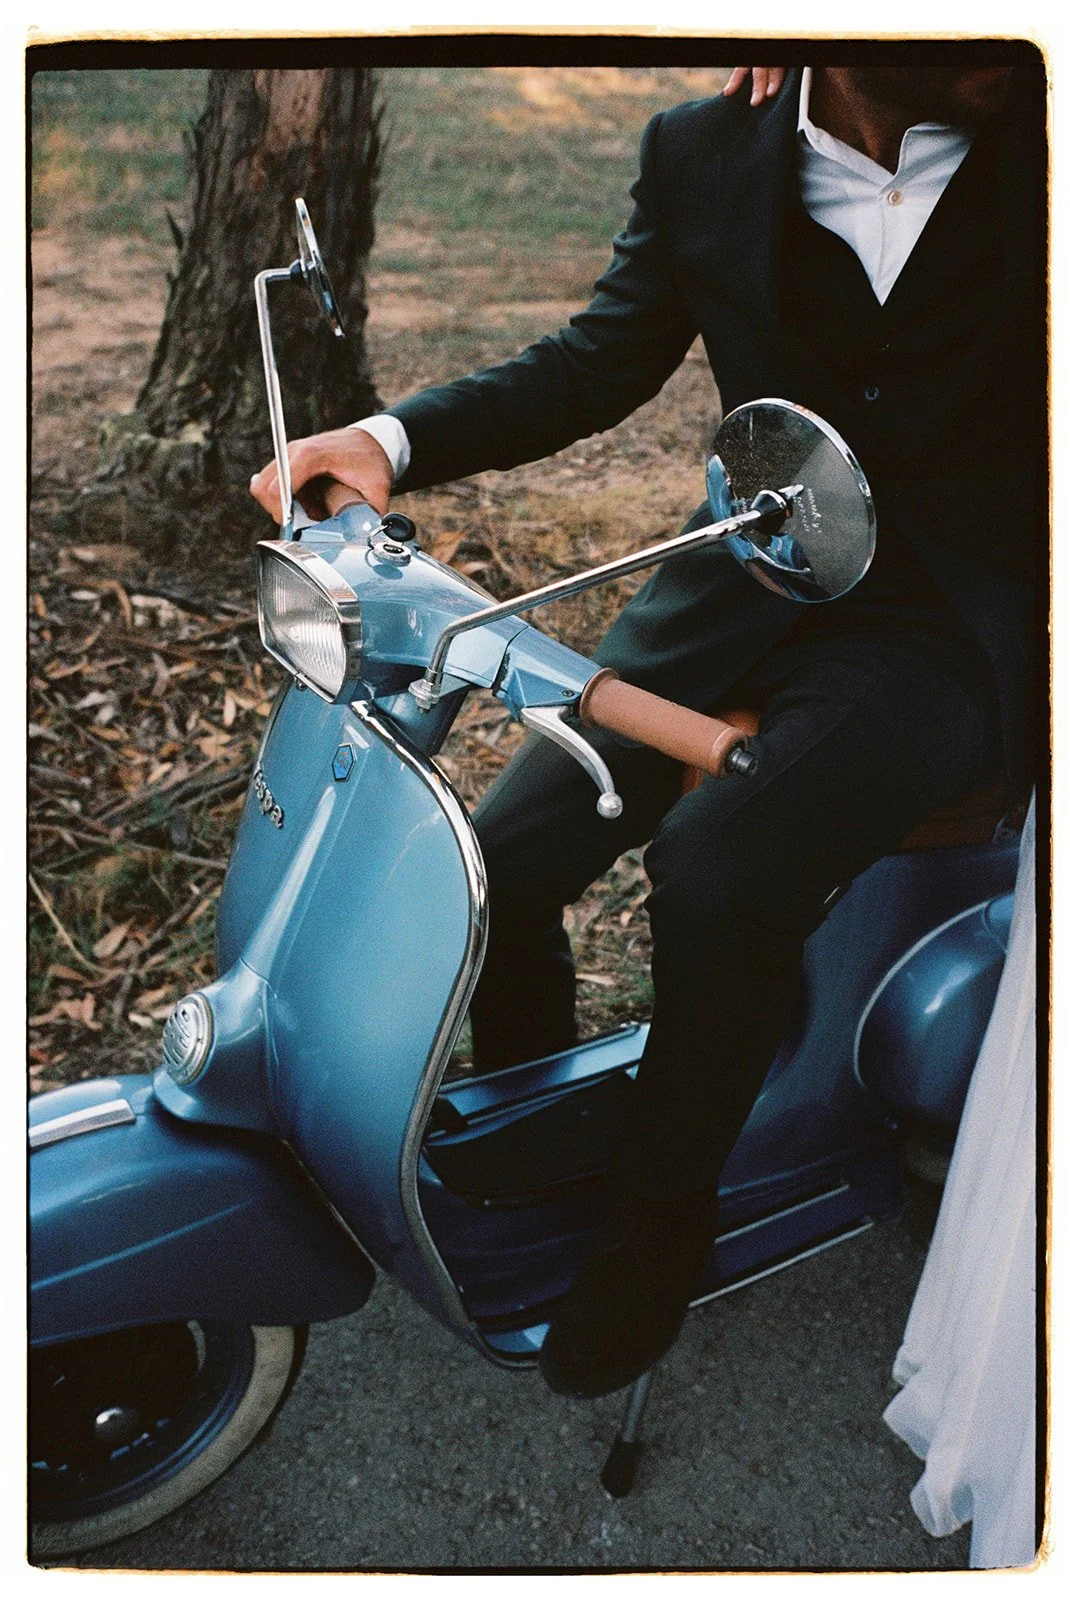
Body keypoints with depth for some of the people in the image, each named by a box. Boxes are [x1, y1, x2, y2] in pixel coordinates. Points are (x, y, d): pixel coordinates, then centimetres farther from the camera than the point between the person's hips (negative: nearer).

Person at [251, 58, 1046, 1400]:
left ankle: (664, 1212, -2)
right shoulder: (705, 154, 0)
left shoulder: (1037, 146, -8)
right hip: (746, 577, 4)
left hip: (955, 620, -4)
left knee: (719, 867, -30)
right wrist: (394, 439, -7)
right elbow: (603, 358, 7)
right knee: (501, 863, -7)